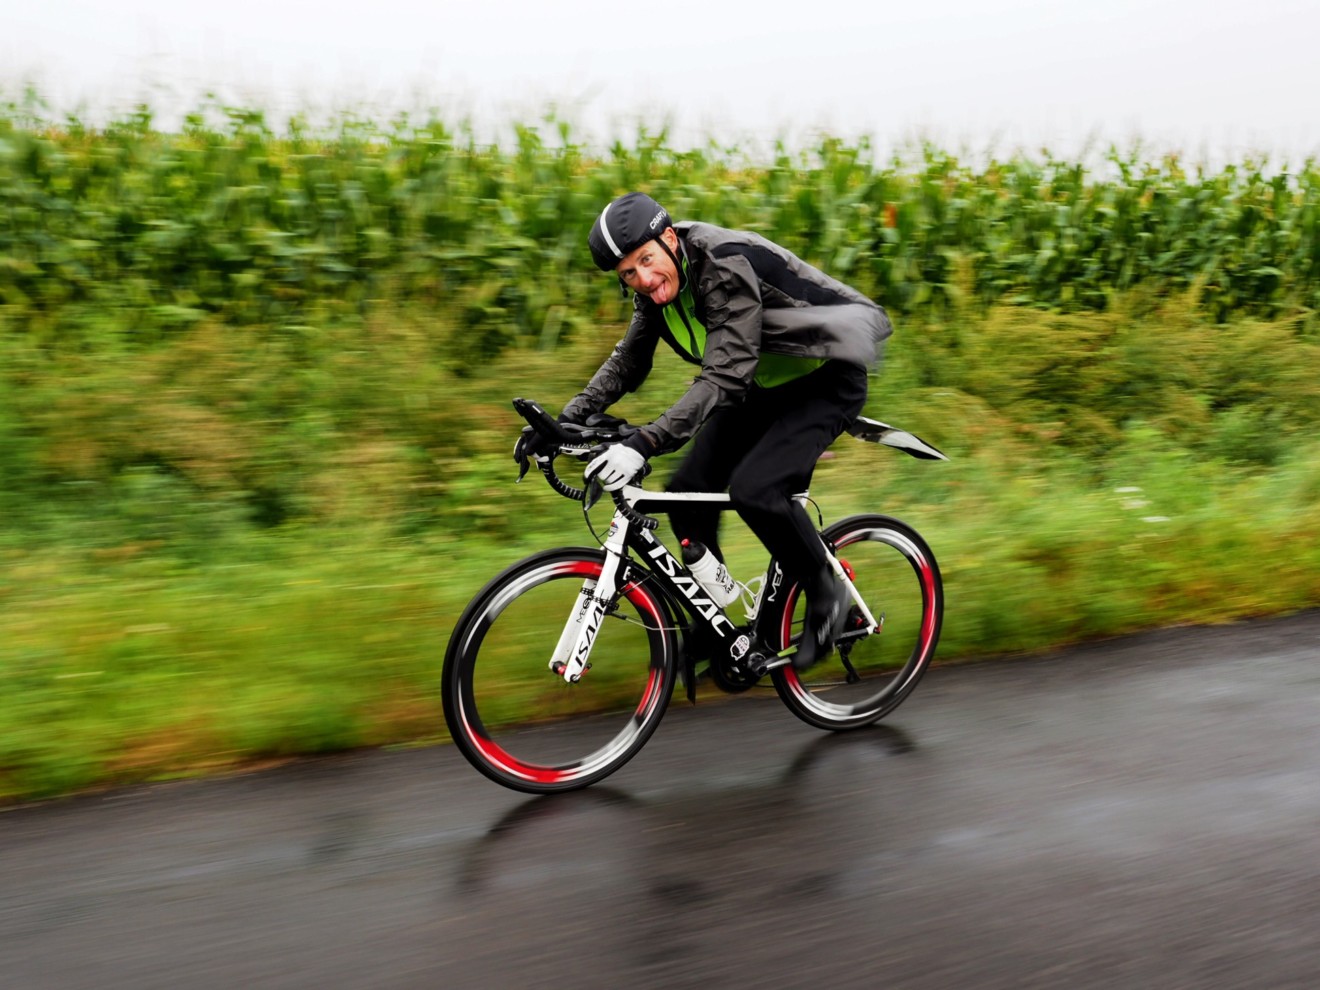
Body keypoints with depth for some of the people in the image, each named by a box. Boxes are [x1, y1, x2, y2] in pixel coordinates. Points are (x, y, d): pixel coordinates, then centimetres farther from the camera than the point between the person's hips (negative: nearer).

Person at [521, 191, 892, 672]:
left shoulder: (726, 267, -31)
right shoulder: (656, 287, -6)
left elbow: (723, 378, -39)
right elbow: (625, 365, 5)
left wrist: (644, 443, -47)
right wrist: (565, 421, -8)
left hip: (827, 380, -8)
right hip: (763, 385, 8)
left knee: (754, 488, -28)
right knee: (689, 490, -3)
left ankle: (827, 595, -3)